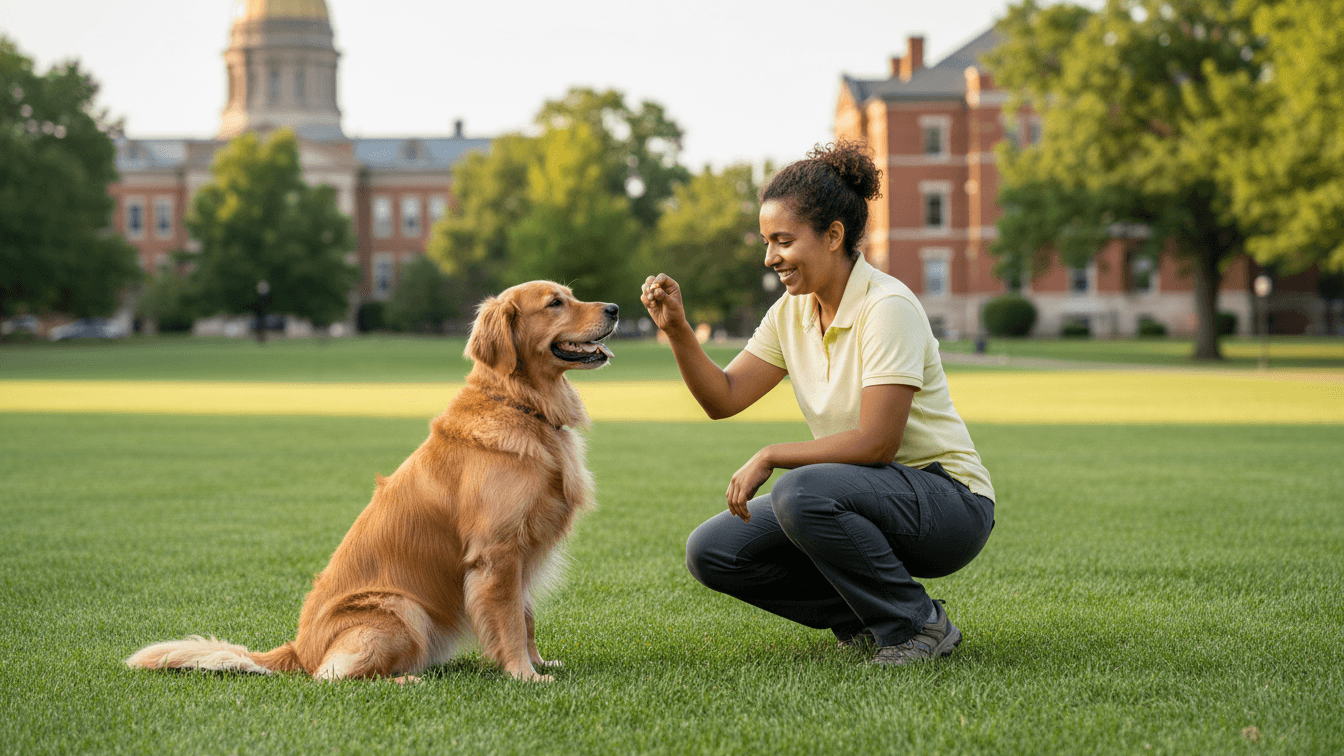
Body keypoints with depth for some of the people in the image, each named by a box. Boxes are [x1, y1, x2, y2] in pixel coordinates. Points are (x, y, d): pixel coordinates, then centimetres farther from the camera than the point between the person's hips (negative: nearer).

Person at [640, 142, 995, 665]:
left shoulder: (887, 307, -20)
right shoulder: (792, 312, 4)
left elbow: (875, 442, -25)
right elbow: (722, 399, 3)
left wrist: (770, 457, -18)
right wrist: (677, 329, -11)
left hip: (947, 501, -8)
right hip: (867, 496, 8)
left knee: (801, 493, -35)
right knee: (712, 552, -6)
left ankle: (918, 626, -13)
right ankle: (866, 616, 7)